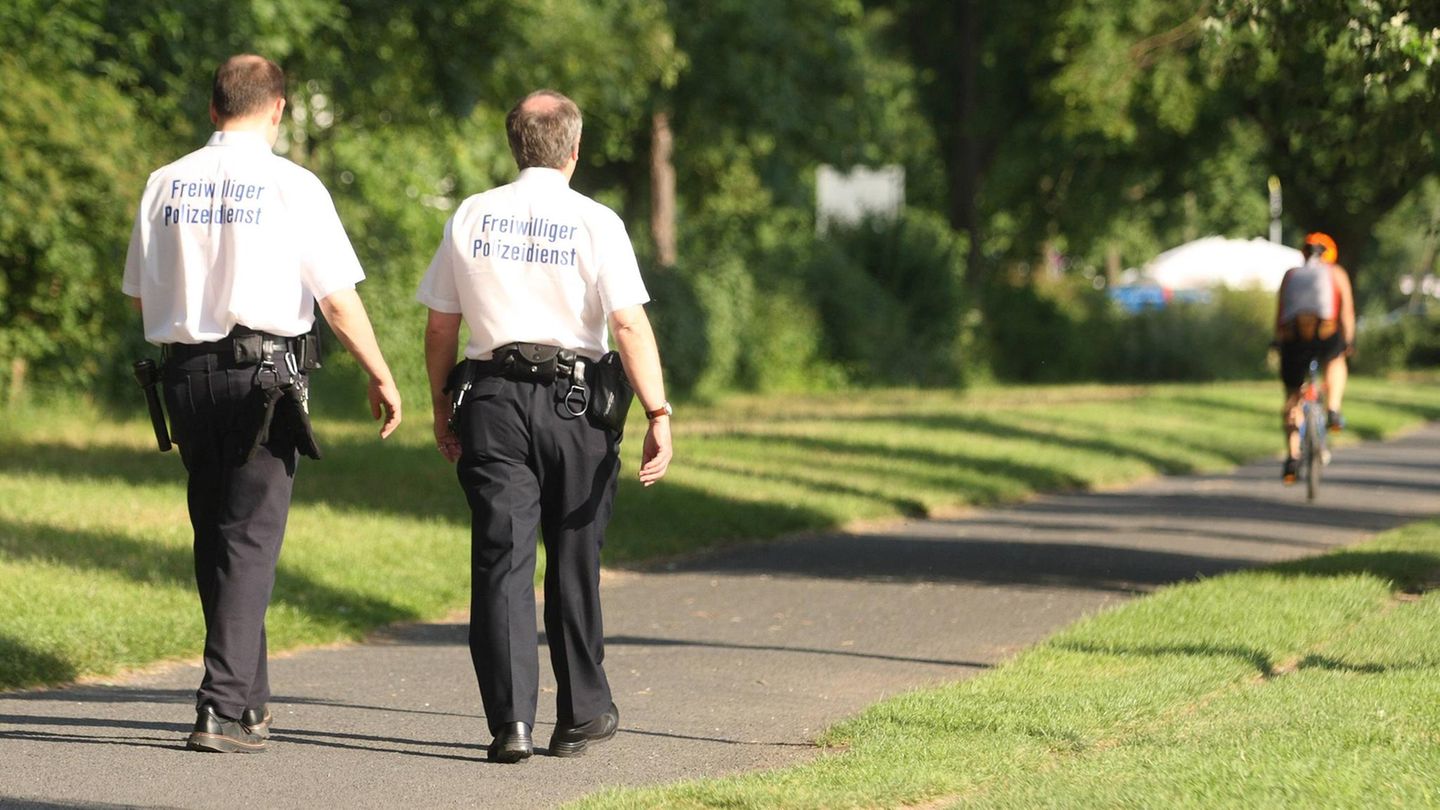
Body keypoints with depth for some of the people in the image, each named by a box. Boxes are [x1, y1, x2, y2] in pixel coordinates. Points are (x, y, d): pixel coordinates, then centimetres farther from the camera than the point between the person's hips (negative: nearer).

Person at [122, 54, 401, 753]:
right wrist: (380, 377, 4)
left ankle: (249, 700, 23)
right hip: (265, 372, -4)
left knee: (214, 537, 15)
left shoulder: (166, 184, 5)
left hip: (185, 372, 4)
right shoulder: (292, 187, -6)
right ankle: (224, 708, -12)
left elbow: (139, 295, 13)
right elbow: (338, 298, -7)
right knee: (250, 540, -3)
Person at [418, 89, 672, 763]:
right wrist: (658, 416, -11)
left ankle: (510, 720, -14)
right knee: (573, 564, 11)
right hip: (574, 403, -1)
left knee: (500, 561, -2)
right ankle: (582, 714, 21)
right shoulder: (594, 222, -2)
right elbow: (631, 325, -11)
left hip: (489, 401, 1)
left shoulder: (471, 217, 7)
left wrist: (442, 408, 21)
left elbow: (440, 326, 11)